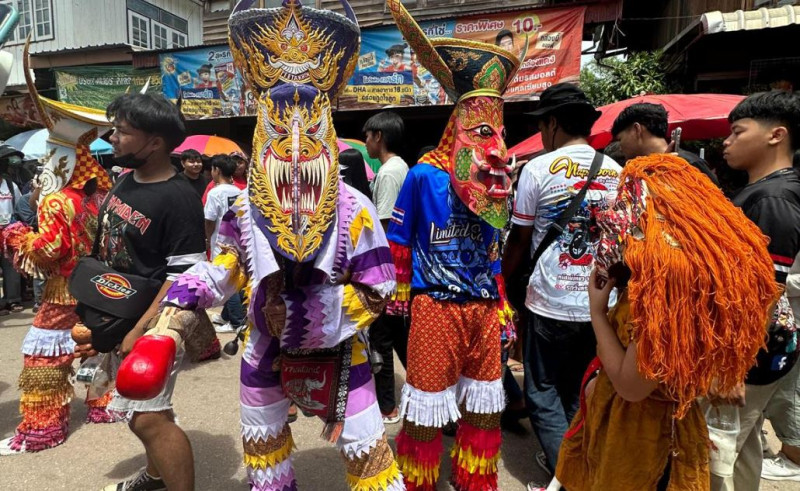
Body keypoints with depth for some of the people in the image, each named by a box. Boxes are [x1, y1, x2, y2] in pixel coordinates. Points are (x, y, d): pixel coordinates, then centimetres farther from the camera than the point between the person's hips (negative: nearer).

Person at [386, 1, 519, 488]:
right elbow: (398, 241, -4)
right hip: (435, 308, -6)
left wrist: (502, 307, 14)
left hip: (482, 309, 6)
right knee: (427, 410, 7)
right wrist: (398, 298, -3)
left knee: (485, 408, 17)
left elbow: (493, 252, 14)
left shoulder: (496, 183, 7)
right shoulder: (424, 175, -9)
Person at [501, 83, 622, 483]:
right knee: (574, 391, 21)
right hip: (598, 303, 5)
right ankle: (563, 458, 34)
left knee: (543, 393, 10)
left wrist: (502, 283, 9)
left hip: (550, 302, -5)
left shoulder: (539, 168, -9)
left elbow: (519, 241, -5)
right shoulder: (617, 172, 4)